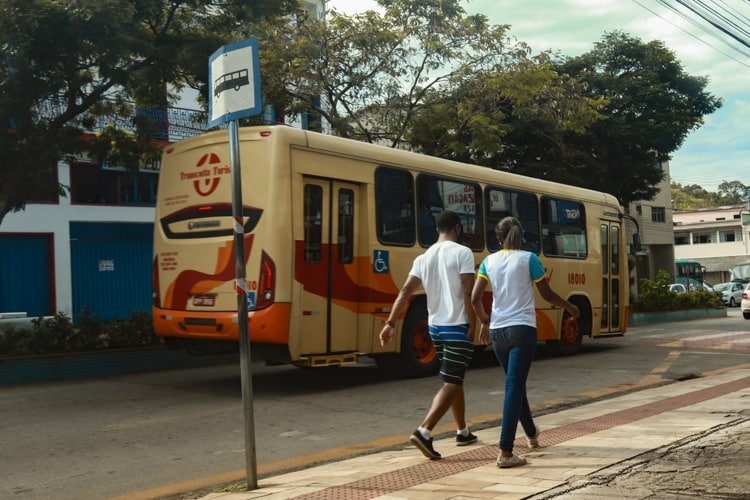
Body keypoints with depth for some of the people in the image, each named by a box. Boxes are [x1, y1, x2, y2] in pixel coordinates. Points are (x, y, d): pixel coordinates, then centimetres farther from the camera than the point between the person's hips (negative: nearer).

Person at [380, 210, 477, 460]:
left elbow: (405, 292, 0)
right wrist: (473, 325, -12)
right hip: (457, 327, -7)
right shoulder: (462, 253, -9)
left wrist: (390, 322, -3)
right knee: (450, 383, -5)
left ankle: (463, 431, 31)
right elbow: (468, 293, -17)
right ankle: (423, 431, -19)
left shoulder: (423, 258, 8)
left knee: (455, 379, 20)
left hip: (435, 327, 7)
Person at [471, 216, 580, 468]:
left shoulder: (489, 261, 5)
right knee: (514, 387, -6)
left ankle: (531, 433, 40)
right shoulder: (529, 259, -4)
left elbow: (475, 299, 0)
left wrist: (485, 322, 17)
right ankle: (505, 452, -11)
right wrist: (570, 307, 21)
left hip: (497, 331, 4)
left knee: (515, 384, 20)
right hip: (522, 330, -4)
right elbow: (548, 295, 3)